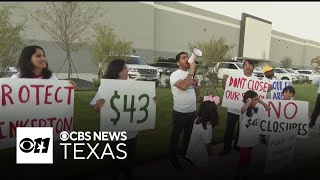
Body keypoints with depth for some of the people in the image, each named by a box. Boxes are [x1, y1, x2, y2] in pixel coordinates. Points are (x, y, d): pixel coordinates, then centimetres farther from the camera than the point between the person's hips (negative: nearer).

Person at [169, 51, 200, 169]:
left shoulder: (191, 75, 8)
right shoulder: (175, 75, -13)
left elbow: (197, 93, 13)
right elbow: (183, 86, -34)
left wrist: (196, 84, -6)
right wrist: (192, 71, -25)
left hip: (192, 111, 7)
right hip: (180, 112, -7)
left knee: (188, 134, 22)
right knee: (176, 135, 10)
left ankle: (185, 154, 42)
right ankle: (173, 157, 28)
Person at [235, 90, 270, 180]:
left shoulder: (256, 110, 1)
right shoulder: (244, 111, -21)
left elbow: (268, 108, 9)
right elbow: (243, 109, -45)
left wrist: (260, 100, -3)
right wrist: (249, 101, -33)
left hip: (253, 140, 7)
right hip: (244, 140, -7)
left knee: (248, 159, 21)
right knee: (243, 159, 6)